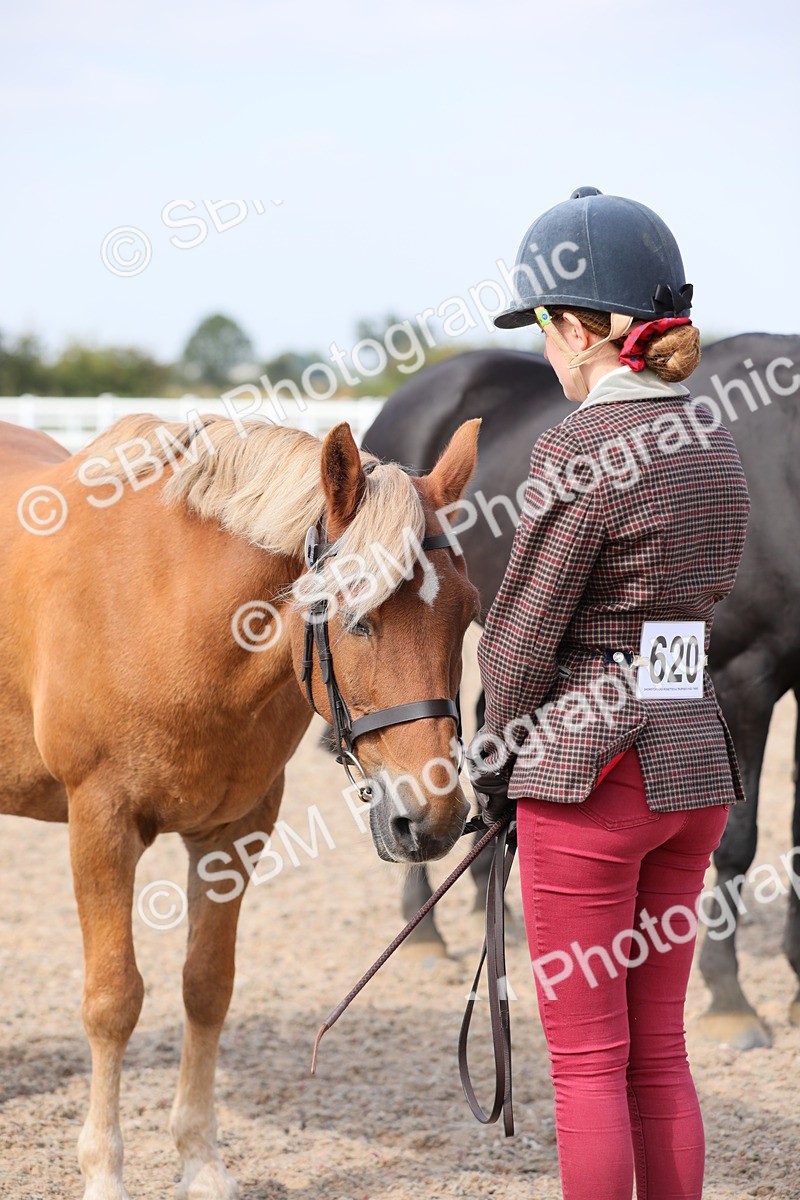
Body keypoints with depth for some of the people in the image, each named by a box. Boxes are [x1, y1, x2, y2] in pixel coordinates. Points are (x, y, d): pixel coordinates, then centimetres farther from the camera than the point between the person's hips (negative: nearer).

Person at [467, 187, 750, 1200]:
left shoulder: (581, 449, -16)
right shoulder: (715, 442, 9)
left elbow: (521, 634, -12)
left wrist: (493, 764, 5)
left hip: (592, 773, -8)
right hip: (698, 763, 8)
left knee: (587, 1059, 2)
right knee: (658, 1051, 15)